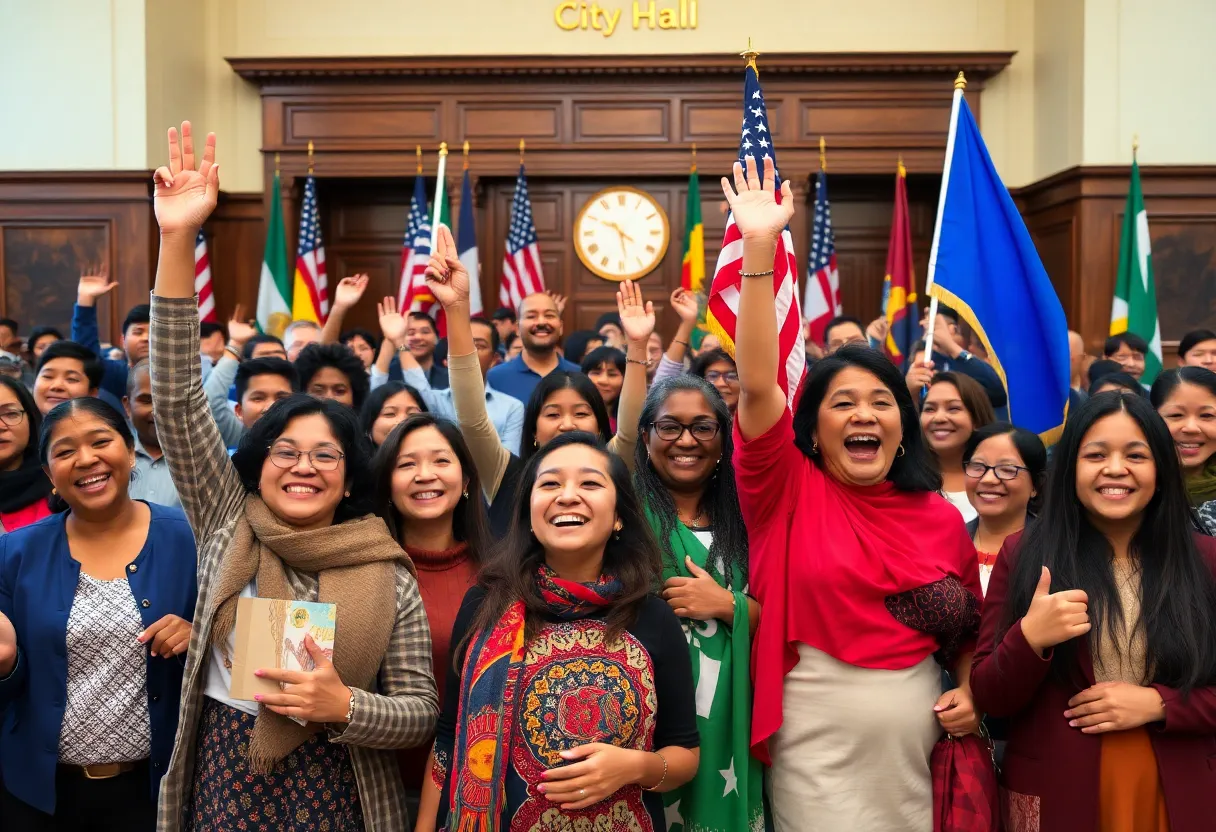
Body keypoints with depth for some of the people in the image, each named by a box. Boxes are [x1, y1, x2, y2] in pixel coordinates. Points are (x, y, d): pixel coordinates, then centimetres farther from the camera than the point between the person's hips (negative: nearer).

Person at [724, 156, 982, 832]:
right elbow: (756, 385, -21)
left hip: (919, 748, 3)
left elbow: (969, 630, 17)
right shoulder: (789, 493, -7)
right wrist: (760, 248, -26)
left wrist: (969, 692, -2)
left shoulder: (942, 518, 3)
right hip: (816, 752, -3)